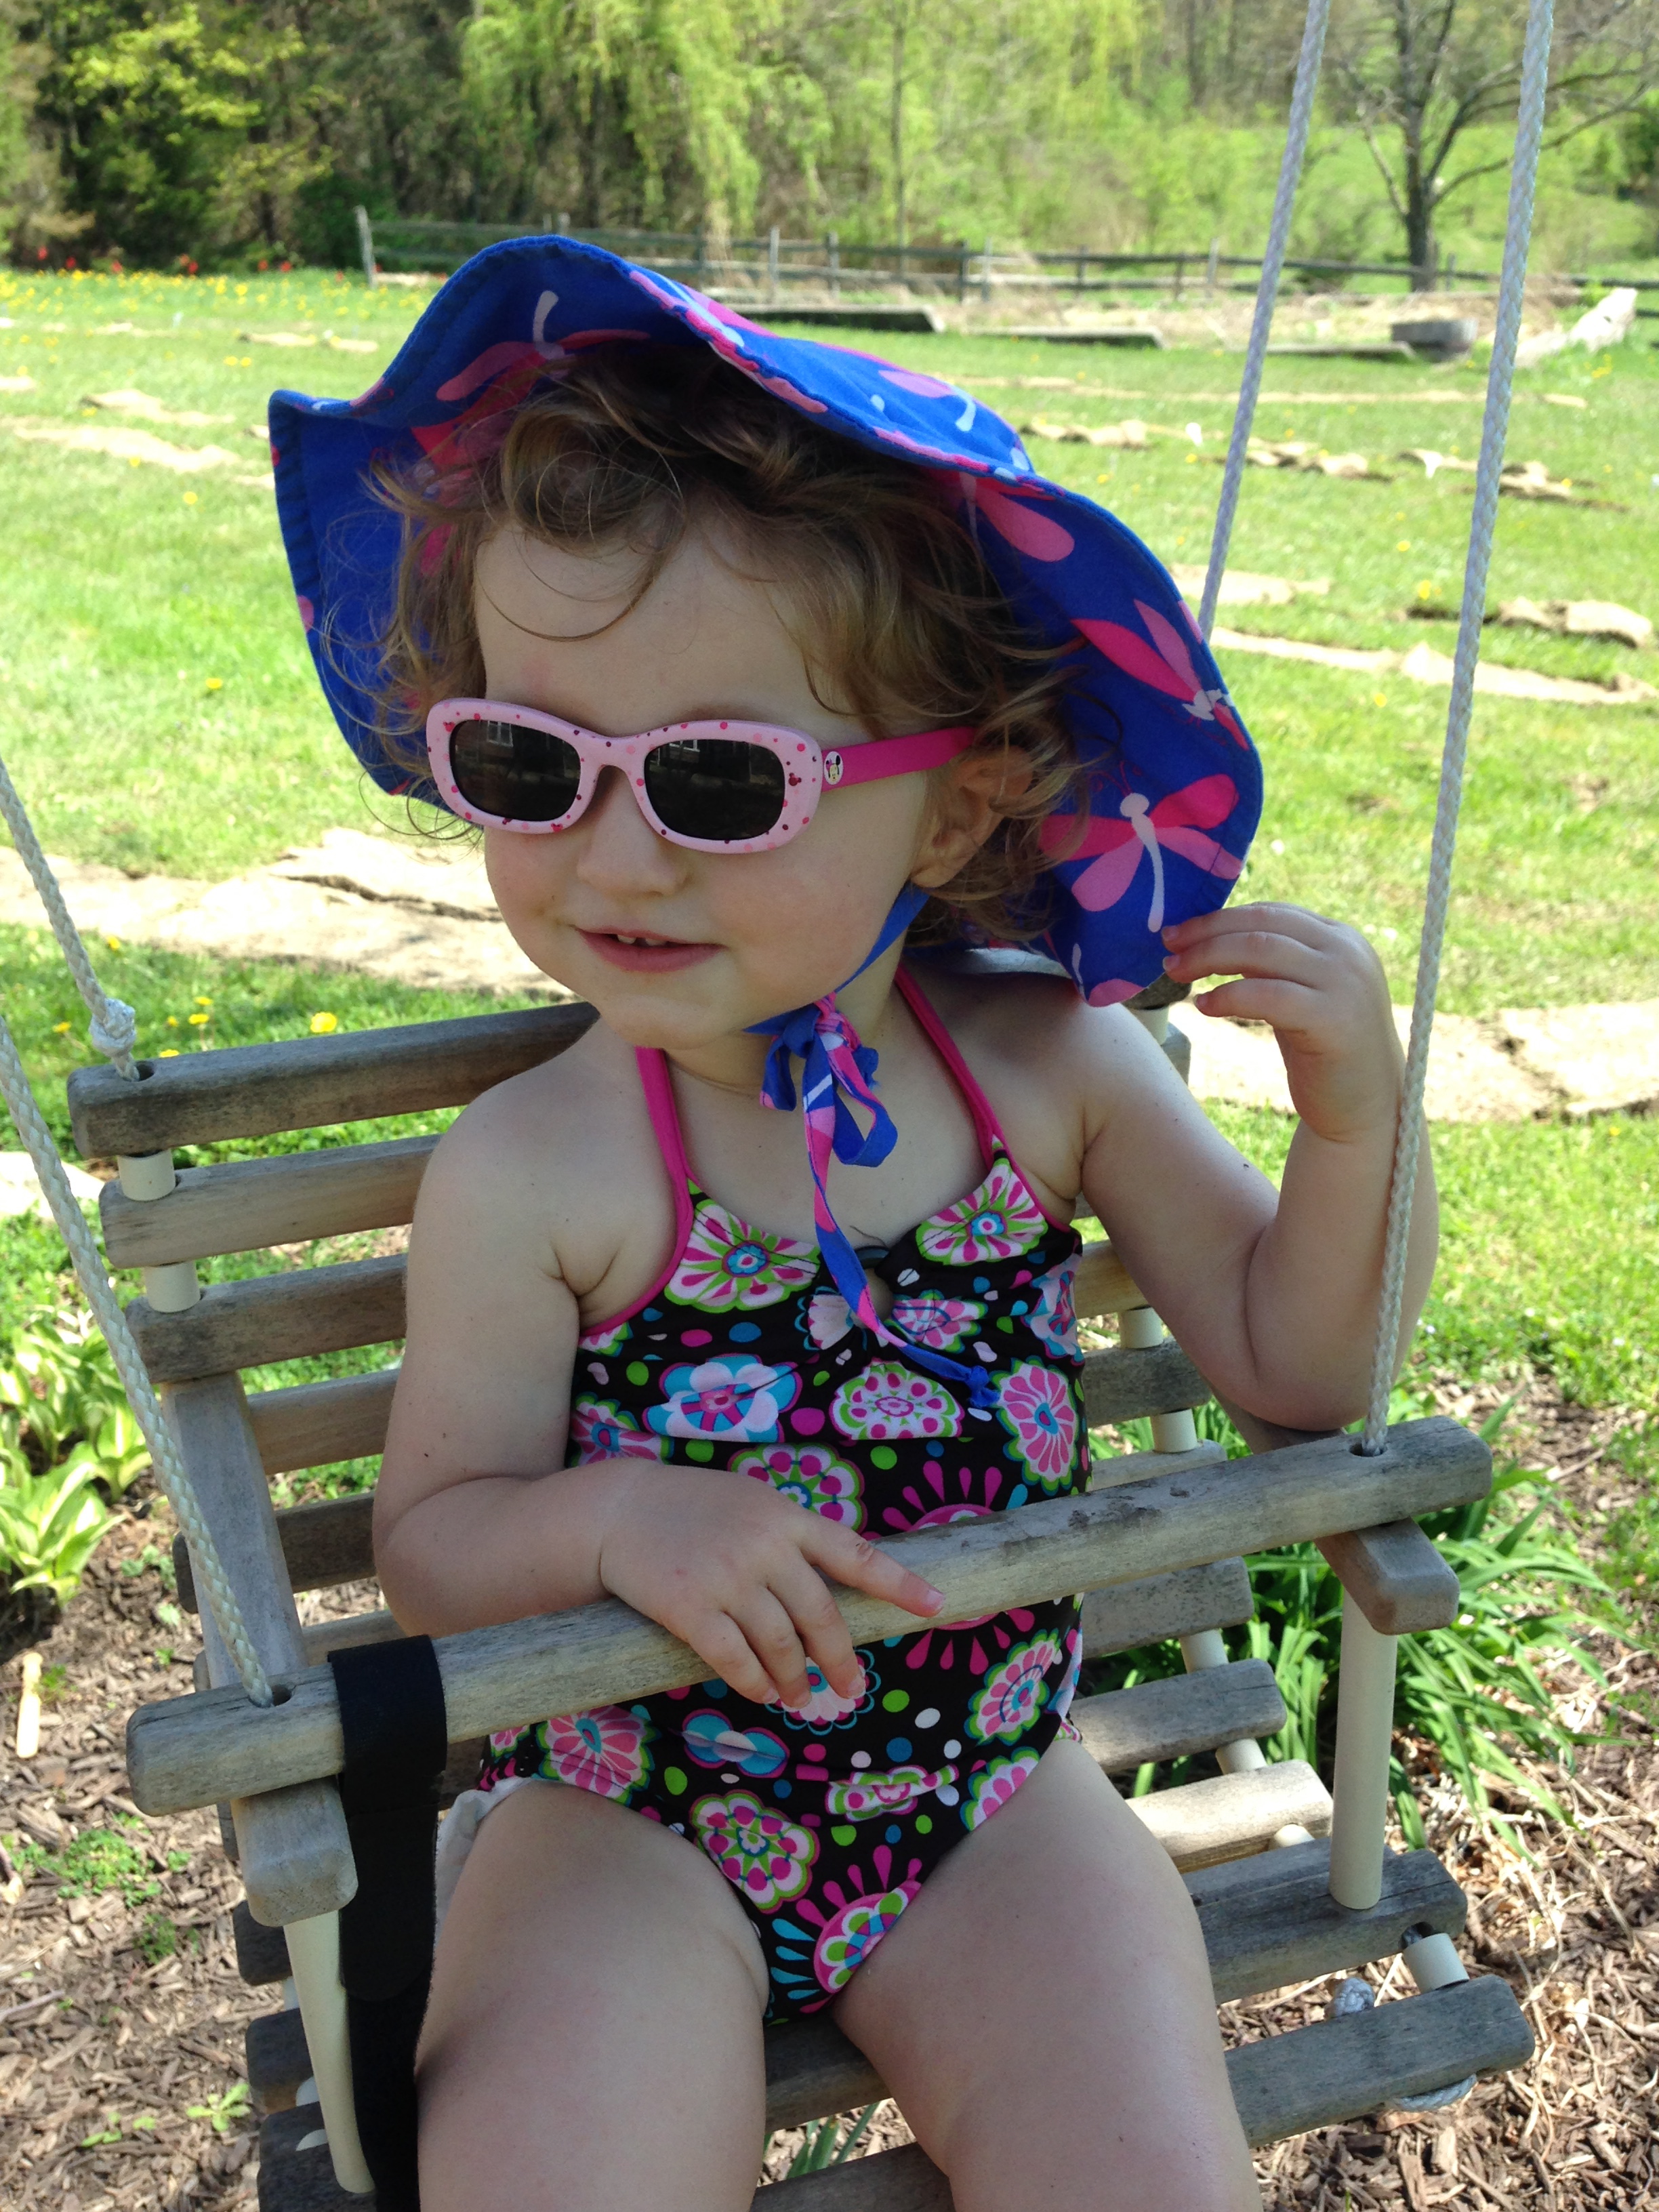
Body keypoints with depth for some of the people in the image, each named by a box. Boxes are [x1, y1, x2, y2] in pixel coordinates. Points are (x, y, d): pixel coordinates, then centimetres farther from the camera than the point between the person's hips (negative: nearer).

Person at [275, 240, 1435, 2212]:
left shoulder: (1051, 1067, -7)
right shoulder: (533, 1178, -15)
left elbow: (1288, 1362, 2)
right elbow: (429, 1542, -6)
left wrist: (1352, 1108, -14)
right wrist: (617, 1518, -27)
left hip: (986, 1789, 3)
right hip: (628, 1805, -2)